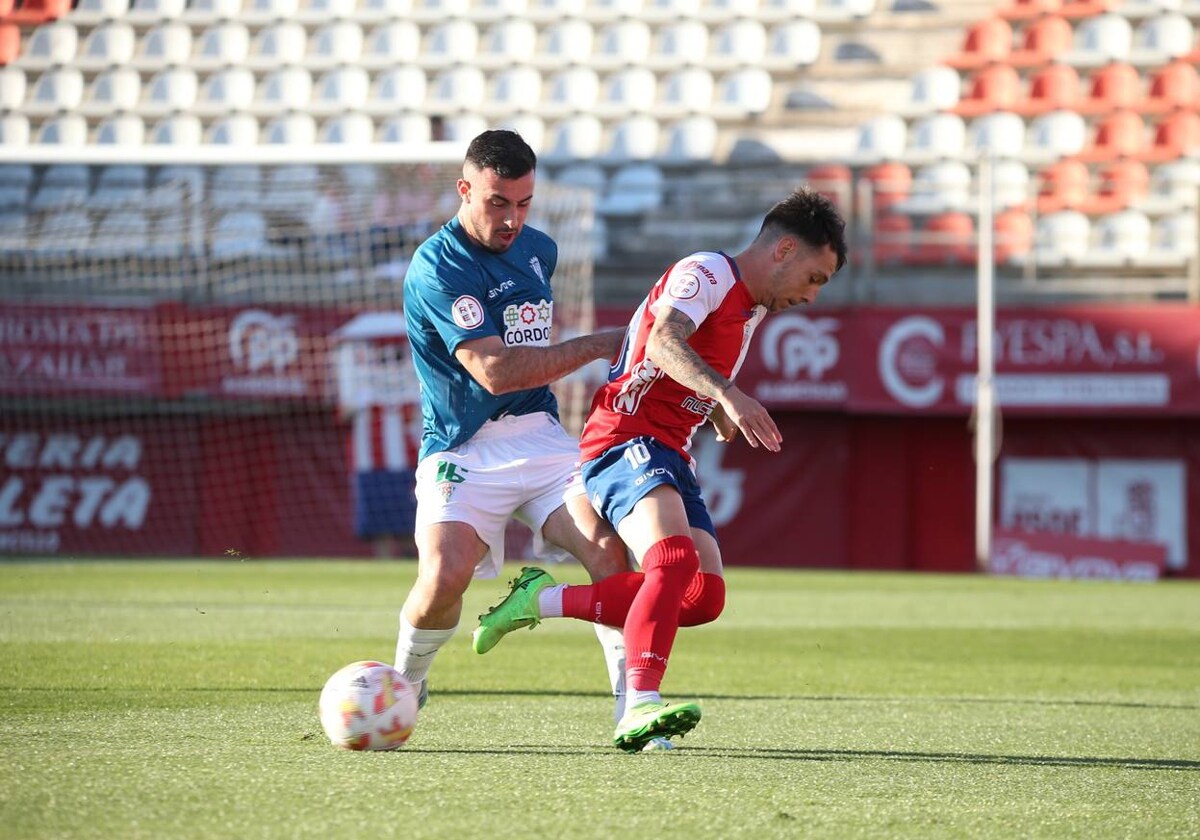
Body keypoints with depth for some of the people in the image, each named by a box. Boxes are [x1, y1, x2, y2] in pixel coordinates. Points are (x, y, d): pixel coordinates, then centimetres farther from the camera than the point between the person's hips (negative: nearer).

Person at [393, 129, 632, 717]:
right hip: (465, 451, -5)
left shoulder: (539, 249, 13)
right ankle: (405, 686, 3)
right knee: (446, 572, -27)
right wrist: (599, 345, -16)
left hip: (541, 438, 6)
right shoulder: (436, 267, -13)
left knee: (608, 546, -19)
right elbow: (495, 371, -21)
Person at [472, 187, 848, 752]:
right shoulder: (706, 273, -9)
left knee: (704, 596, -5)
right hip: (626, 440, -9)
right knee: (675, 559, -31)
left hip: (669, 454, 9)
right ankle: (640, 708, -41)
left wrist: (717, 411, 25)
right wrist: (726, 394, -44)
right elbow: (664, 341, -30)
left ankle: (545, 600, 4)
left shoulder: (751, 310, 20)